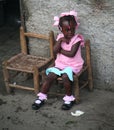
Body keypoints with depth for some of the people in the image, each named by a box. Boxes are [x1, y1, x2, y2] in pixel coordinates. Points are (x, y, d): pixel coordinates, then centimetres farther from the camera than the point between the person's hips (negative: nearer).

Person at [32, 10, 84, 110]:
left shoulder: (77, 39, -13)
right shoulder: (60, 37, 1)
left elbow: (71, 54, -23)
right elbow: (55, 51, -10)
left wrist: (60, 50, -11)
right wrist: (60, 41, -19)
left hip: (73, 65, -4)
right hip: (60, 64, 5)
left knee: (65, 76, -30)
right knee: (50, 76, -12)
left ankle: (69, 98, -9)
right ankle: (42, 97, 4)